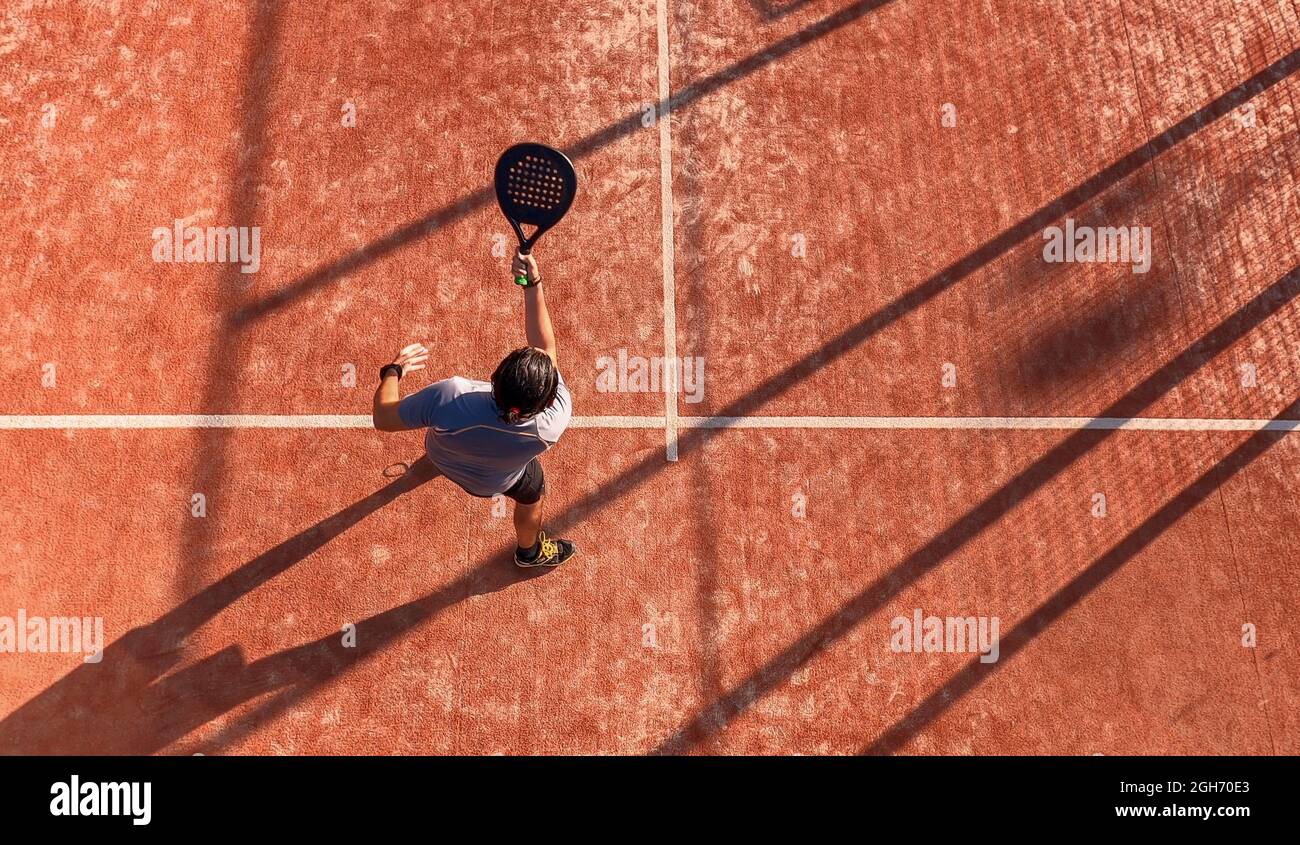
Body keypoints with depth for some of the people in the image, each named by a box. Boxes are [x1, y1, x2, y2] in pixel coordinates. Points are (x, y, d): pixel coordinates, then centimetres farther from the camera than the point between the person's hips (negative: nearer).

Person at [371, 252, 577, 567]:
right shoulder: (555, 420, -46)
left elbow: (383, 419, -29)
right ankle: (530, 551, 63)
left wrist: (394, 371, -11)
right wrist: (534, 283, -29)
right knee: (532, 497, 33)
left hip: (441, 453, 1)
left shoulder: (446, 398, -50)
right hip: (495, 481, -1)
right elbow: (546, 346, -30)